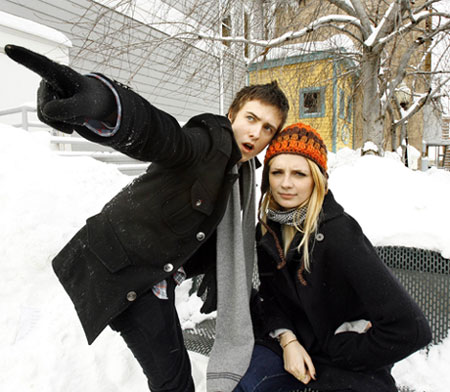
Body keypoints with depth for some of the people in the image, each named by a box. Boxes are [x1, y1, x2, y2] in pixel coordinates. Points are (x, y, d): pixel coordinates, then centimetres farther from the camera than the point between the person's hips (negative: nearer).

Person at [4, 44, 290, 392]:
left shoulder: (242, 169, 5)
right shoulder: (209, 141, -24)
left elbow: (220, 235, 15)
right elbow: (159, 134, -48)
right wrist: (106, 105, -69)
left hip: (158, 269, 8)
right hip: (123, 268, -8)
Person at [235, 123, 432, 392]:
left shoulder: (340, 234, -27)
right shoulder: (268, 229, -7)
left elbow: (410, 328, -27)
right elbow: (269, 296, 4)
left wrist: (338, 351, -16)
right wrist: (287, 339, -13)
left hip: (352, 367, -4)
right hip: (288, 345, 4)